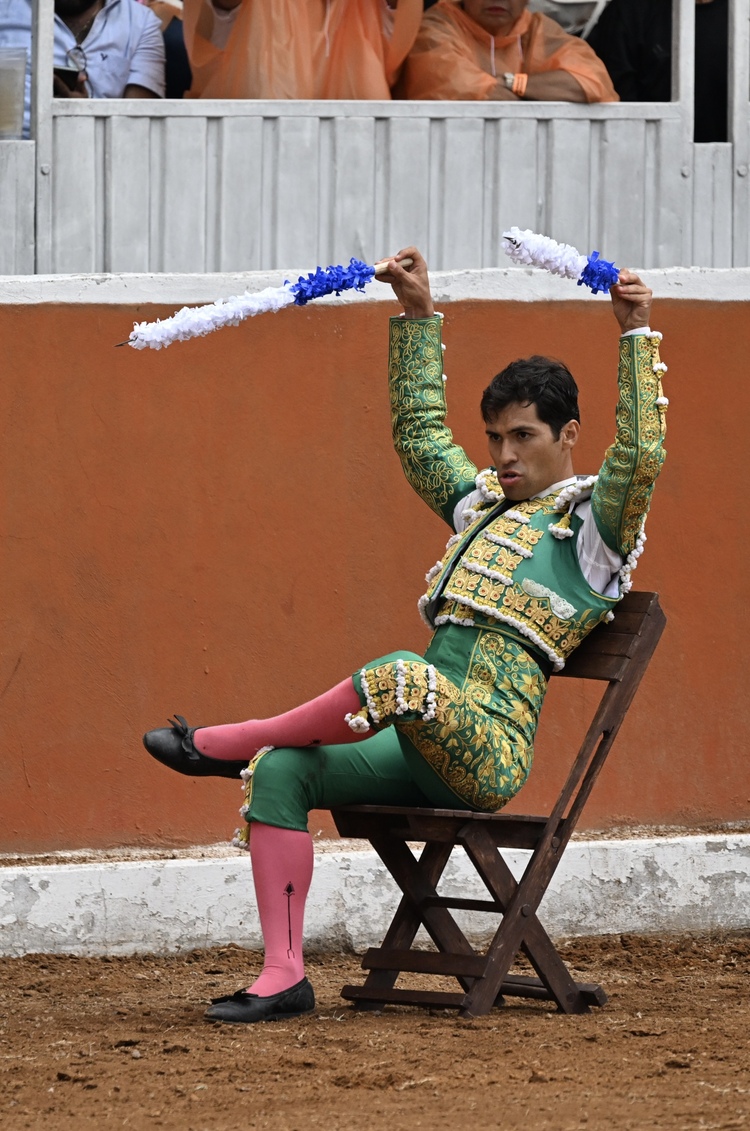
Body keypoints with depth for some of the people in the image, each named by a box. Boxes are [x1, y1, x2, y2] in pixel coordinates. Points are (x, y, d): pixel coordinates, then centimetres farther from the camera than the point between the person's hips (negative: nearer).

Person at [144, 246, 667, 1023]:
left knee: (402, 678, -38)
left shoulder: (592, 521, 4)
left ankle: (231, 744, -18)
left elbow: (641, 455, -15)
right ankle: (284, 975, -17)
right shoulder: (483, 506, 26)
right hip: (423, 756, 8)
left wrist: (636, 337, -17)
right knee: (281, 772, -13)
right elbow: (419, 431, 37)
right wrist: (418, 317, 33)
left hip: (488, 752, -8)